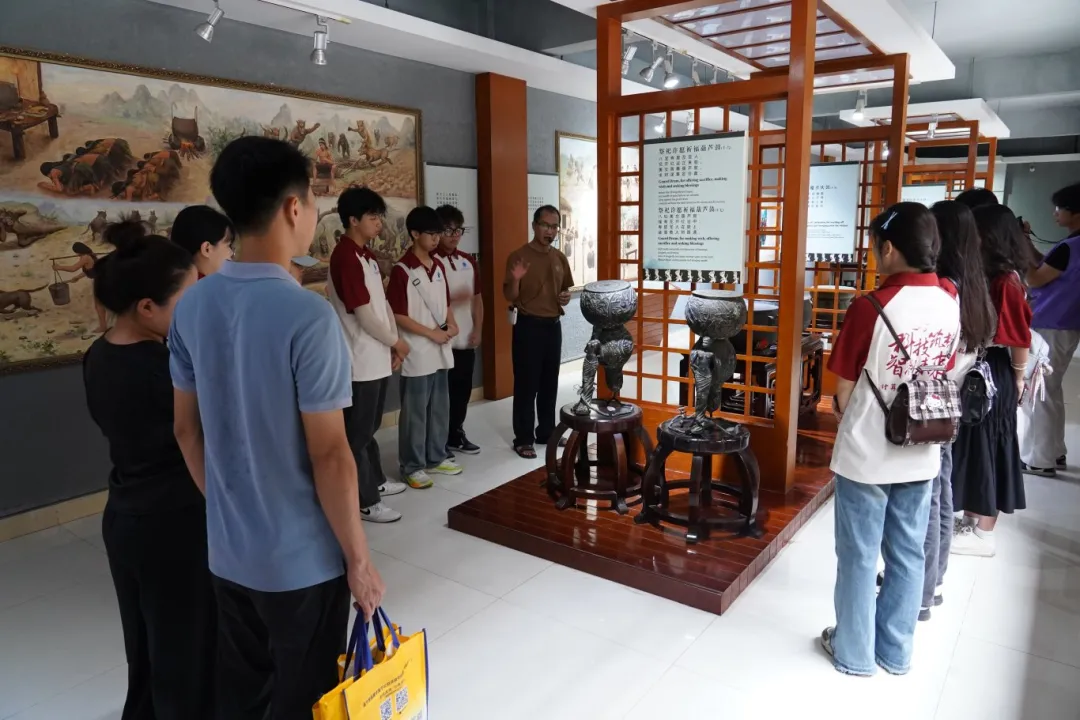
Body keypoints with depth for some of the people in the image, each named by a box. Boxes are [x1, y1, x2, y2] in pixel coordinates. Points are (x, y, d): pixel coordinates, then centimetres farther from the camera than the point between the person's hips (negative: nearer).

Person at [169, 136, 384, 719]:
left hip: (227, 551, 6)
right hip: (302, 559, -6)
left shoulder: (191, 307, -2)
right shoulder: (308, 315, -23)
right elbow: (329, 456, -22)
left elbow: (187, 430, 6)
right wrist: (359, 559, -10)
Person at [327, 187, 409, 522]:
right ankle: (365, 502, 11)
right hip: (361, 360, -9)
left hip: (377, 357, 9)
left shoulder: (367, 254, 12)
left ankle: (376, 481, 35)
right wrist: (396, 341, -7)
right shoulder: (345, 257, -18)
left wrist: (393, 344, 8)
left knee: (370, 427, 21)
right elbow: (364, 314, -20)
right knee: (358, 432, 2)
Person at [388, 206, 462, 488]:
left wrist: (452, 324, -1)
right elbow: (397, 315, -15)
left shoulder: (438, 266, 10)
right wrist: (432, 333, -15)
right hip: (417, 354, -7)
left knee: (440, 407, 15)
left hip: (441, 351, 7)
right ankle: (412, 466, 14)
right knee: (415, 411, 2)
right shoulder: (402, 270, -13)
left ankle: (436, 457, 29)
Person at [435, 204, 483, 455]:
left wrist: (478, 329, 6)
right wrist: (455, 299, -22)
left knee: (462, 390, 13)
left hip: (466, 340, 6)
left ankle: (456, 434, 28)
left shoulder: (469, 261, 11)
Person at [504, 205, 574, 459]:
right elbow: (509, 296, -10)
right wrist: (515, 279, -29)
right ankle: (523, 439, 8)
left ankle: (546, 432, 25)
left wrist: (566, 297, -1)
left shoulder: (560, 258, 9)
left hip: (553, 325, 6)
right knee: (526, 384, -1)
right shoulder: (518, 256, -9)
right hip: (528, 326, -6)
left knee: (550, 383, 13)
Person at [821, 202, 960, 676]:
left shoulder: (871, 308, -21)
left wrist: (843, 410, 8)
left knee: (859, 556, 10)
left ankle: (854, 652, 26)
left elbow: (845, 391, -12)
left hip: (866, 455, -5)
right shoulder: (952, 303, -2)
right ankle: (896, 651, 33)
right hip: (921, 454, 6)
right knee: (908, 554, 17)